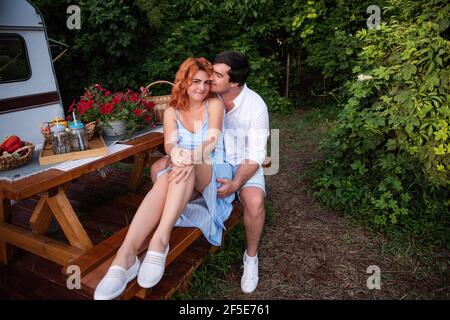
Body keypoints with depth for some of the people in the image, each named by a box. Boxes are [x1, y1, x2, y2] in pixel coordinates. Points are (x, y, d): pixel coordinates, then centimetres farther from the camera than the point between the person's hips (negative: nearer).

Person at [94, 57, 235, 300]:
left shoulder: (215, 104, 1)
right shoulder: (172, 112, 9)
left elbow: (212, 140, -16)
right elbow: (169, 143, -10)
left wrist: (192, 158, -39)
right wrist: (175, 153, -37)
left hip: (214, 171, -1)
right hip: (184, 175, 2)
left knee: (186, 169, -37)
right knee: (164, 180, -35)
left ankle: (161, 238, -45)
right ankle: (126, 254, -47)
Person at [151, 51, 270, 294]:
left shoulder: (256, 107, -21)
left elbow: (255, 156, -19)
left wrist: (235, 184, -32)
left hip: (243, 163, -3)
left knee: (254, 201, -34)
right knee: (158, 168, -10)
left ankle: (251, 257, -3)